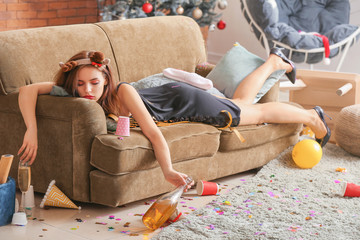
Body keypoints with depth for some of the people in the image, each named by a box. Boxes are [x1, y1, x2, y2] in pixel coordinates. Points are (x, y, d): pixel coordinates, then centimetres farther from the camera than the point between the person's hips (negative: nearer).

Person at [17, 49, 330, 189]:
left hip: (183, 101, -6)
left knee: (255, 112, 14)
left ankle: (311, 116, 41)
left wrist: (168, 170, -62)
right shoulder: (78, 93, -26)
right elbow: (28, 90, -31)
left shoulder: (123, 92, -40)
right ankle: (274, 61, 56)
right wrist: (32, 129, -46)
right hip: (168, 95, 6)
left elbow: (153, 132, -48)